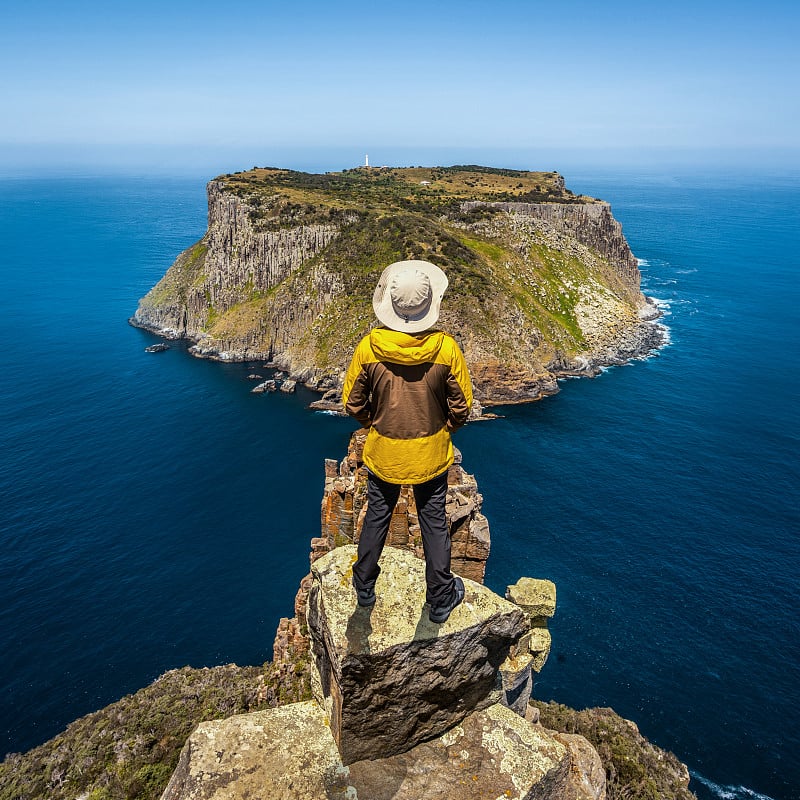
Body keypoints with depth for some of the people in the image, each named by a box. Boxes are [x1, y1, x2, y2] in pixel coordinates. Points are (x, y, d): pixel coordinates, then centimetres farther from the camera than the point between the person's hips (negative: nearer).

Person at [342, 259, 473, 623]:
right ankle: (440, 600, 34)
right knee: (434, 523, 17)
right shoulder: (446, 348, -19)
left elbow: (352, 403, -6)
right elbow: (461, 406, -9)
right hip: (431, 455, -1)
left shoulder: (368, 347, -17)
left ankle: (364, 589, 41)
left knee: (376, 517, 22)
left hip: (383, 453, 1)